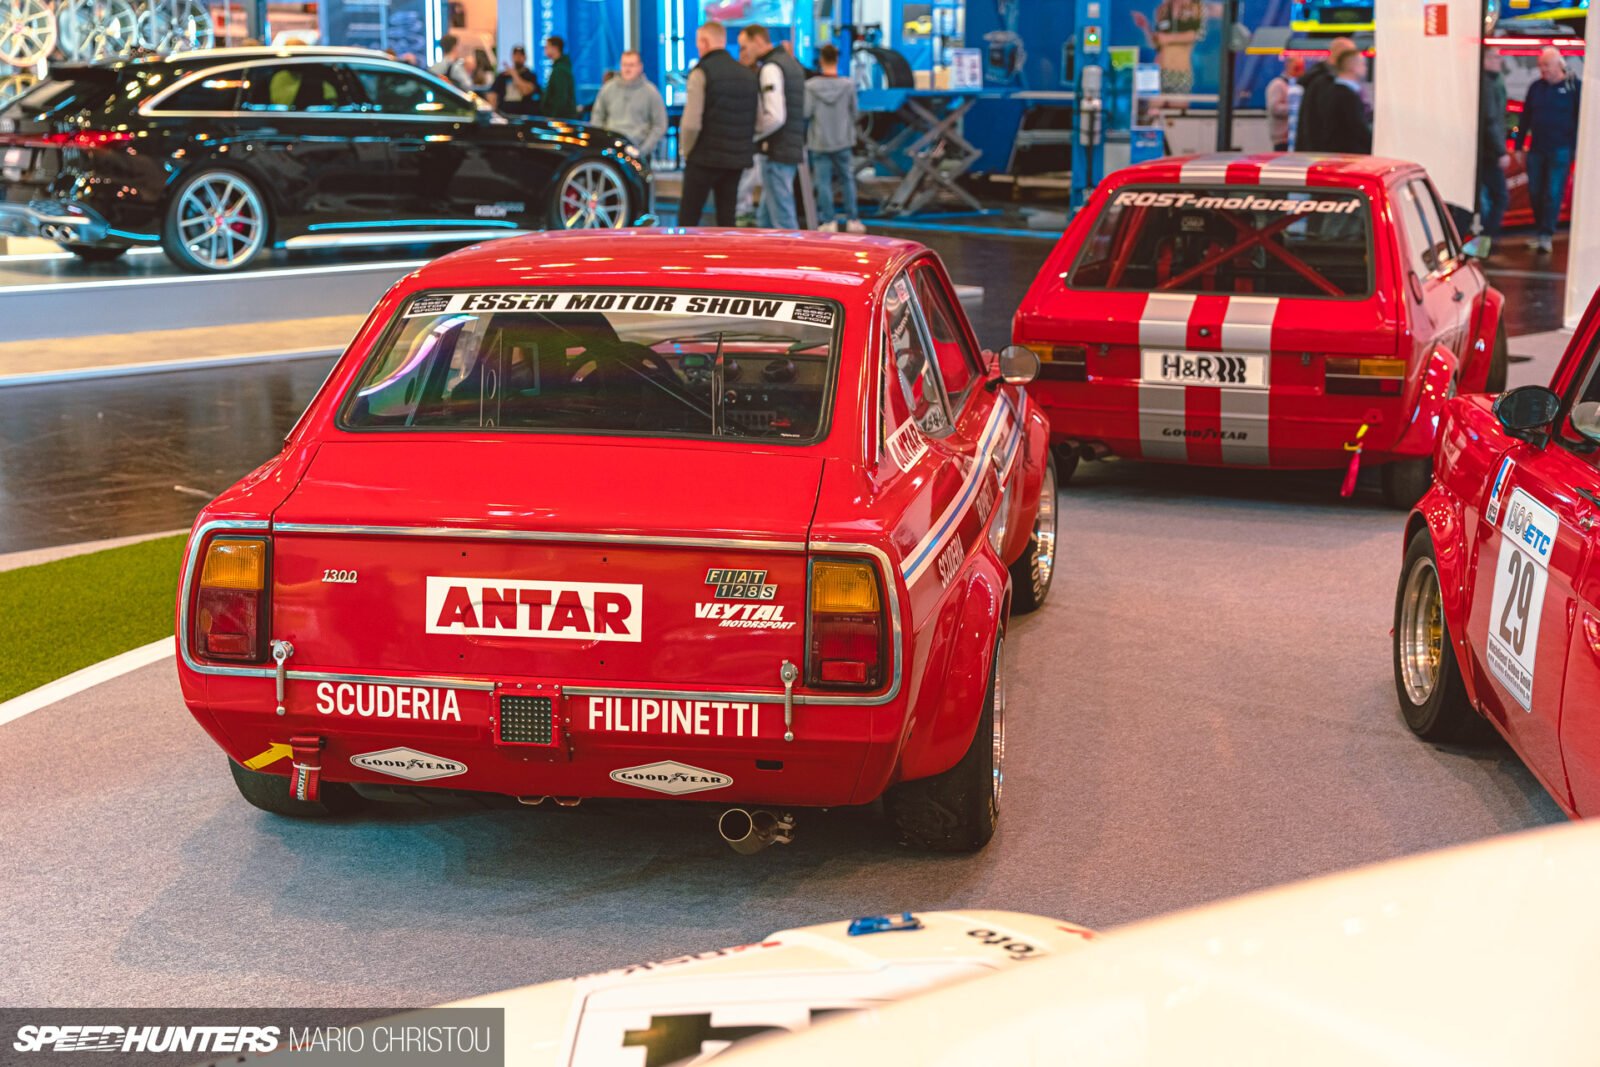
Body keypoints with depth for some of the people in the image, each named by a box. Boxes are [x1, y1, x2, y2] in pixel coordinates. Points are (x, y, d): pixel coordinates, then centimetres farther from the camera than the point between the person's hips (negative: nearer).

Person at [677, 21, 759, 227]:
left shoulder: (702, 73, -10)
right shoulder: (748, 75, 9)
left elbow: (691, 123, -16)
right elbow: (756, 120, 9)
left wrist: (686, 151, -2)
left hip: (705, 158, -6)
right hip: (737, 159, 6)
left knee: (688, 218, 0)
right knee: (726, 219, 10)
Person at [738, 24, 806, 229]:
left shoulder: (770, 68, -12)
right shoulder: (792, 63, 17)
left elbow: (775, 117, -22)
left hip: (777, 153, -10)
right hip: (793, 149, 10)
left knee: (783, 222, -6)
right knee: (764, 219, 16)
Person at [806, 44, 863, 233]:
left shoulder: (811, 86, -11)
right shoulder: (848, 85, -6)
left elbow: (806, 113, -11)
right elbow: (854, 111, 3)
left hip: (819, 141, -1)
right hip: (843, 141, 1)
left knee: (823, 182, 4)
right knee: (848, 180, 11)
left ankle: (829, 221, 3)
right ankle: (853, 220, 12)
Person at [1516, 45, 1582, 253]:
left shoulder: (1575, 86, -3)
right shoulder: (1536, 87, 9)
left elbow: (1581, 119, -2)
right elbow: (1525, 118, 15)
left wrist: (1578, 148, -6)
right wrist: (1519, 146, 13)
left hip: (1560, 150, -5)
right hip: (1537, 150, 5)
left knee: (1553, 193, -6)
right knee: (1535, 193, 7)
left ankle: (1546, 235, -4)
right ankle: (1540, 232, 19)